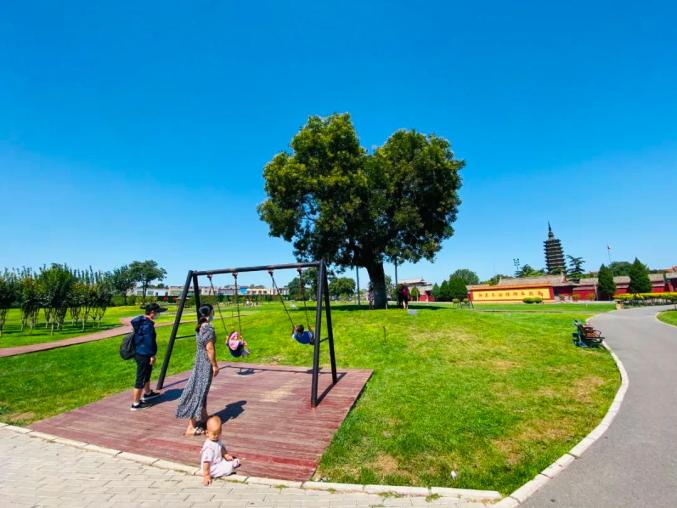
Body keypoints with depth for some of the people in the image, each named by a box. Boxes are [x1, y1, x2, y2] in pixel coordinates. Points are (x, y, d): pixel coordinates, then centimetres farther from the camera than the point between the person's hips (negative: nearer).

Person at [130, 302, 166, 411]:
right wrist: (152, 355, -16)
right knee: (141, 379, 0)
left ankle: (147, 393, 45)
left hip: (139, 352, 11)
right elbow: (149, 341, -24)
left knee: (147, 373, 27)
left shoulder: (140, 321, 8)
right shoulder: (148, 325, -23)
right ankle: (135, 403, 9)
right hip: (143, 355, -11)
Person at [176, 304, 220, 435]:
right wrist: (215, 365, -14)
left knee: (201, 391, 19)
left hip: (199, 361, 9)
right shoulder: (208, 328, -20)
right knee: (199, 392, -3)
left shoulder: (200, 327, 7)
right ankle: (191, 427, 3)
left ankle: (204, 418, 35)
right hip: (206, 363, -9)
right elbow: (210, 349, -22)